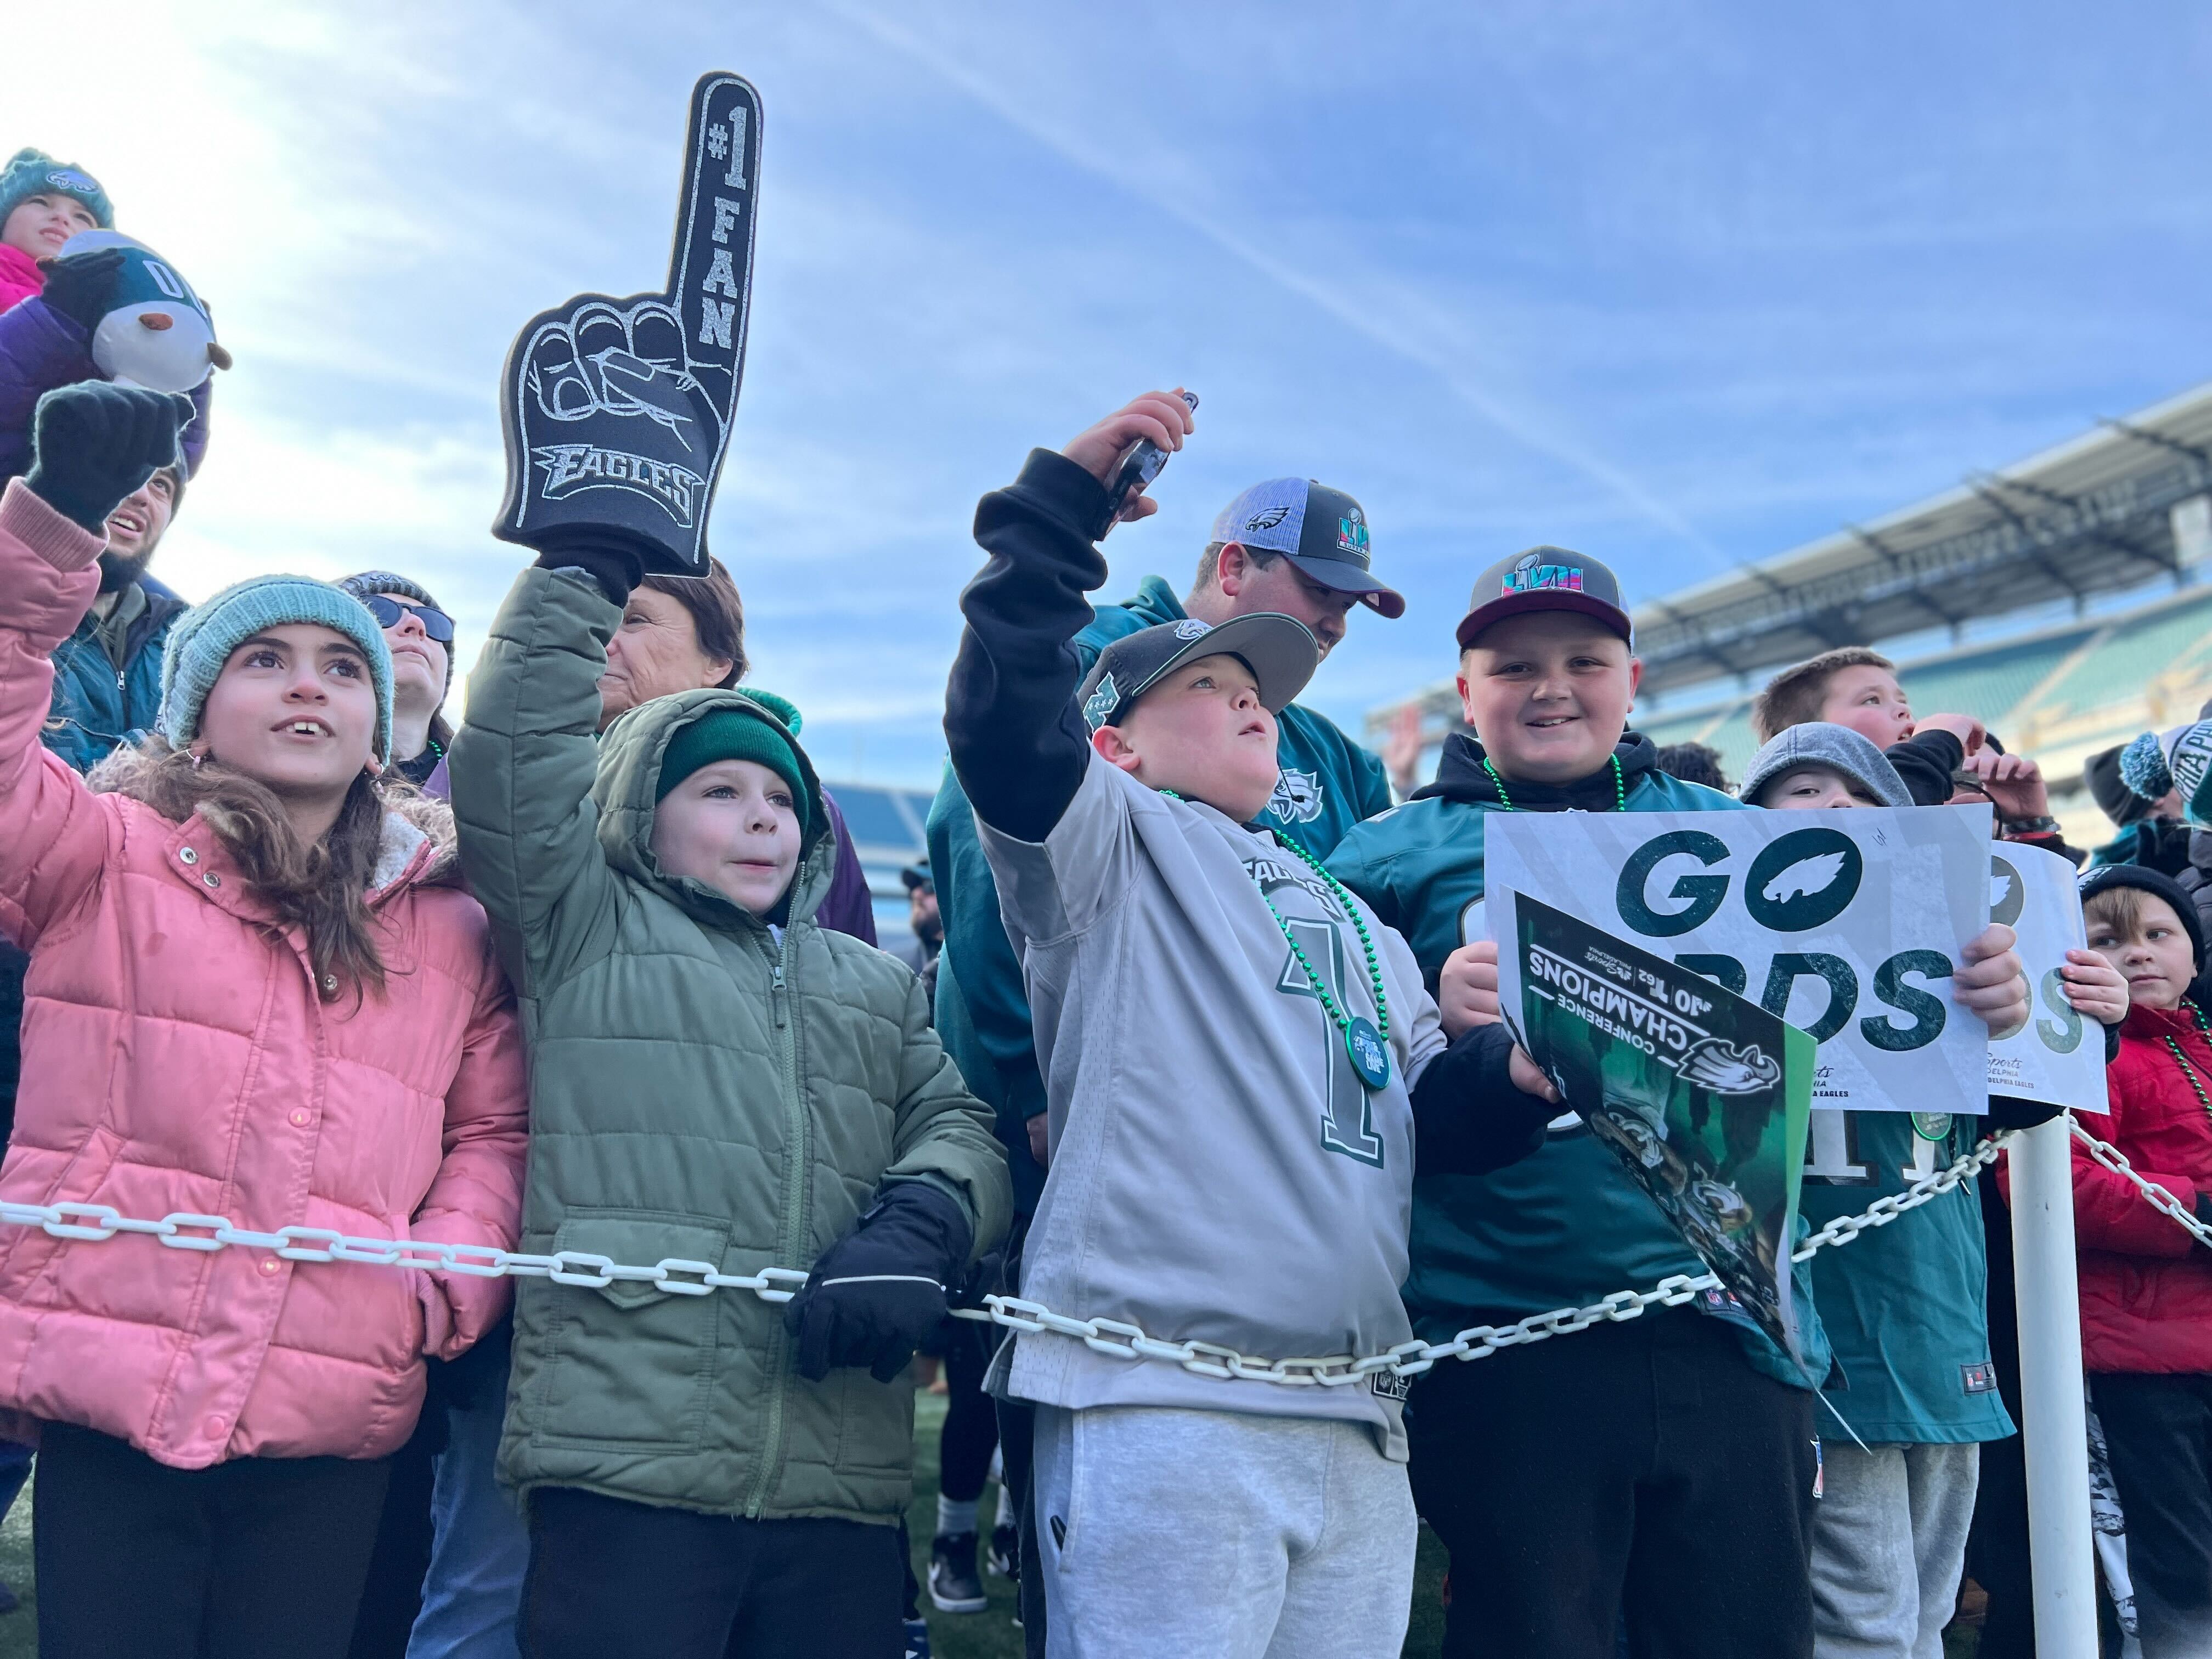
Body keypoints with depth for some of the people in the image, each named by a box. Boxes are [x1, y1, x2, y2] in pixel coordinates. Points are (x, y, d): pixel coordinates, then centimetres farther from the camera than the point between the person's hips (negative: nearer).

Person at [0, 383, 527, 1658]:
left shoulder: (453, 930, 10)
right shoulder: (103, 859, 5)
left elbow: (496, 1128, 13)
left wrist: (446, 1288, -3)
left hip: (333, 1432, 2)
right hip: (108, 1397, -2)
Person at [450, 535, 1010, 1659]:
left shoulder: (877, 986, 24)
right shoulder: (582, 931, 12)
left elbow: (960, 1125, 12)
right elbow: (515, 747, 1)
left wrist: (919, 1225, -9)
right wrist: (592, 556, 1)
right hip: (624, 1466, -3)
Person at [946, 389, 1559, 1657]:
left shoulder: (1355, 919, 27)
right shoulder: (1116, 845, 7)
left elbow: (1434, 1119, 22)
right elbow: (1003, 716, -11)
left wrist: (1516, 1073, 1)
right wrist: (1067, 498, -12)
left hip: (1357, 1425, 7)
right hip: (1165, 1403, -6)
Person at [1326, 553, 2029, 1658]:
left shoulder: (1731, 837, 12)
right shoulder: (1395, 855, 4)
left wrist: (1975, 990, -8)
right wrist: (1432, 1025, -22)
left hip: (1732, 1329, 3)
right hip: (1506, 1346, -2)